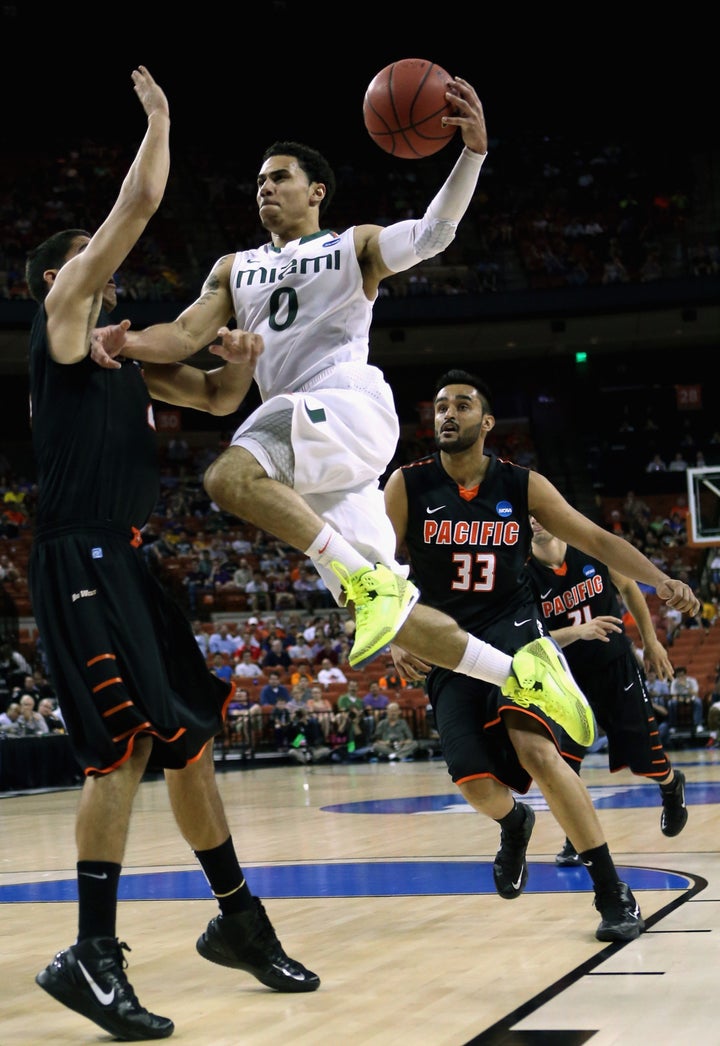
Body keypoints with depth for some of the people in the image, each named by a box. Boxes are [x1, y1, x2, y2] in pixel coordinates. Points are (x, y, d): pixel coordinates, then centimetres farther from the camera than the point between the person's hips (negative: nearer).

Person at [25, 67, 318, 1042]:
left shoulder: (125, 352, 22)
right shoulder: (63, 315, -1)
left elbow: (219, 397, 26)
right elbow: (141, 203, -7)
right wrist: (158, 114, 6)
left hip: (131, 562, 9)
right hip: (81, 560, -9)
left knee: (191, 736, 11)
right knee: (129, 740, -16)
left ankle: (238, 920, 22)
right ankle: (92, 954, -13)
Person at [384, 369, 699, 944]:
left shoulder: (522, 485, -1)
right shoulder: (408, 486, -3)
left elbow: (597, 539, 1)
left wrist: (660, 580, -12)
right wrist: (396, 640, -12)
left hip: (512, 627, -1)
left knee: (535, 751, -26)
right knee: (476, 783, -14)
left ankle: (613, 891, -16)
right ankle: (515, 824, 27)